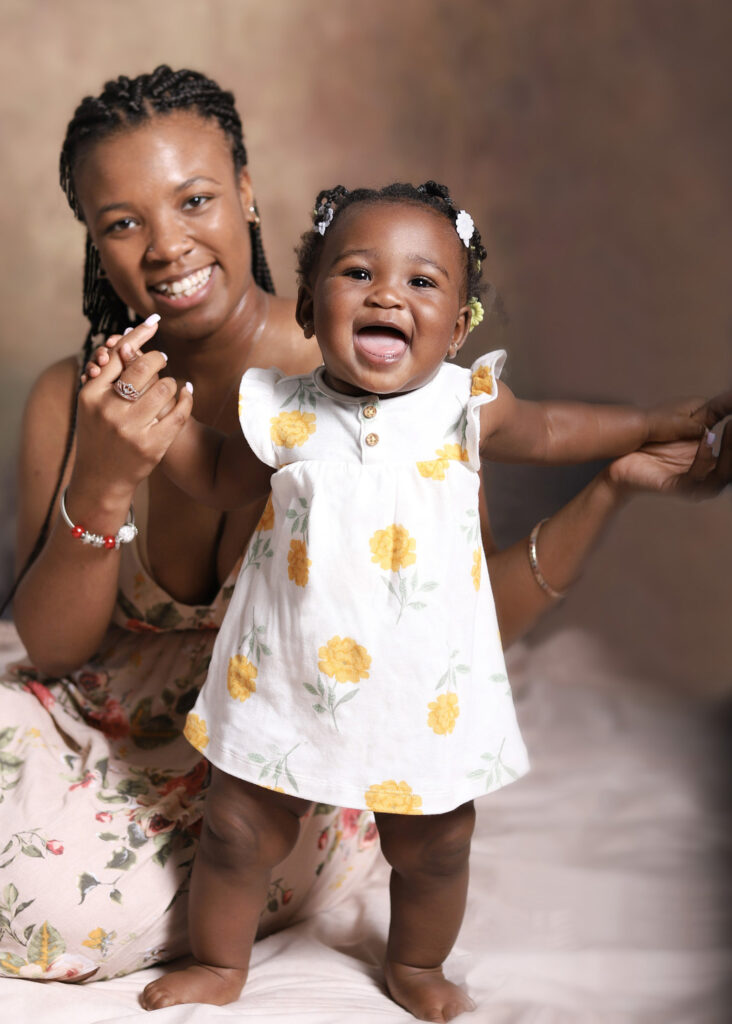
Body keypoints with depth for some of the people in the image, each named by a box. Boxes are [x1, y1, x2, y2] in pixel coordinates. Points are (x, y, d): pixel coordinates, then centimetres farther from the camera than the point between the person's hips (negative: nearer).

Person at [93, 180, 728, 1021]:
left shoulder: (466, 405, -9)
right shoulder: (283, 415, -10)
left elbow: (547, 430, 13)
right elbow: (221, 483, 9)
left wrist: (655, 425, 18)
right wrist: (161, 416, -5)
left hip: (426, 692, 1)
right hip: (286, 685, 0)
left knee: (432, 849, 17)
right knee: (239, 835, 11)